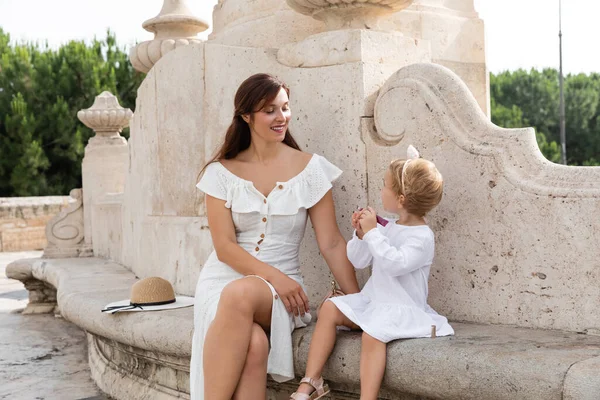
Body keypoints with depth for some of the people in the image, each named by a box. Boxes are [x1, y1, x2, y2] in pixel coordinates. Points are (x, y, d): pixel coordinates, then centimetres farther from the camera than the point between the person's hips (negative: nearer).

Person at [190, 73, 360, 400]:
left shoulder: (310, 168, 3)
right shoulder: (221, 172, 3)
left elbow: (331, 244, 1)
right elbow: (224, 247, -3)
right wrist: (273, 276, -18)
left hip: (282, 287, 0)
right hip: (226, 278, 0)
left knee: (241, 294, -37)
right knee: (254, 345, -35)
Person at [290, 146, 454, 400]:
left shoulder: (422, 237, -14)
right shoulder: (389, 228, 10)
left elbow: (395, 263, -30)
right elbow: (359, 261, 13)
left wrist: (372, 232, -25)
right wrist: (361, 234, -4)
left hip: (402, 308, -8)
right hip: (372, 300, 8)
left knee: (372, 333, -34)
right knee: (329, 309, -6)